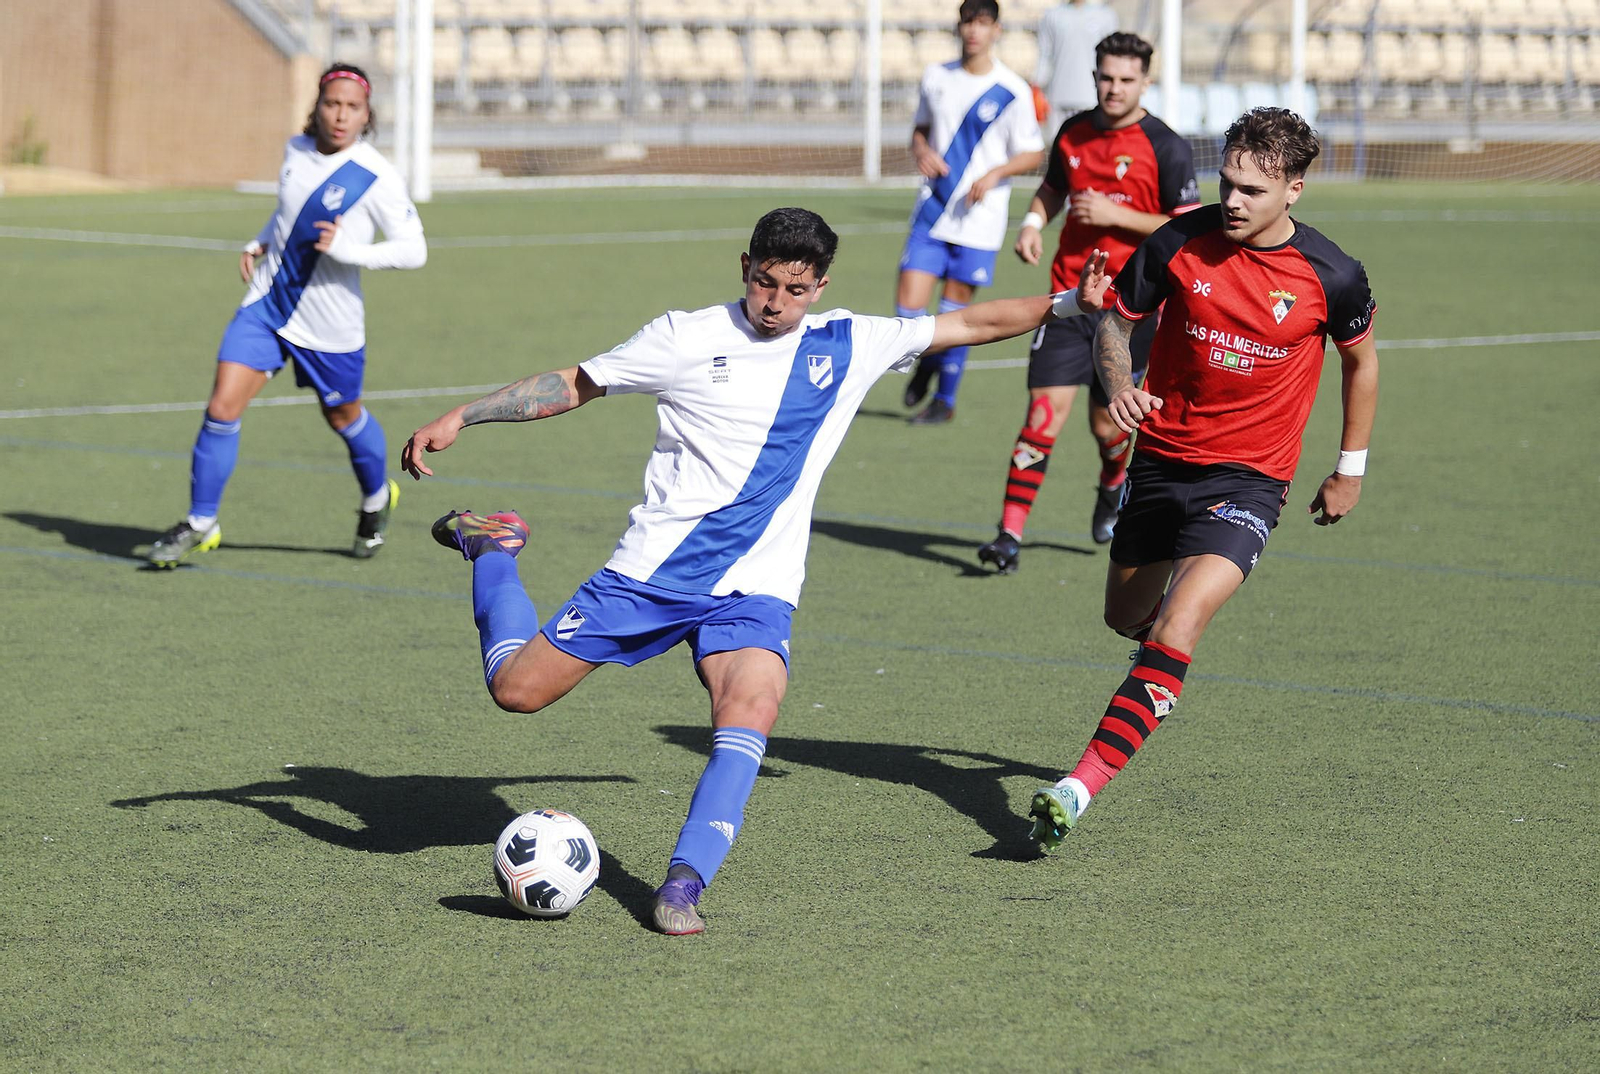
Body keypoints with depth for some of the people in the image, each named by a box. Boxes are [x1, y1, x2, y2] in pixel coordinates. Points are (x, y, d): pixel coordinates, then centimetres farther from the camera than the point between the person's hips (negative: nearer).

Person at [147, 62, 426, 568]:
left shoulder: (378, 178, -17)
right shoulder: (296, 151, 1)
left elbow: (413, 250, -15)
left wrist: (347, 250, -27)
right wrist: (258, 243, 5)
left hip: (329, 322, -4)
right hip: (266, 301, 4)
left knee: (343, 417, 17)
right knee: (222, 408, -8)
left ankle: (377, 498, 48)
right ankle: (200, 523, 4)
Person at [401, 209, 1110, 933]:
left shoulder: (852, 345, 4)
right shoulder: (686, 338, -3)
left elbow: (971, 324, 10)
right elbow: (573, 385, 5)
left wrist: (1067, 303, 0)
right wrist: (458, 418, -1)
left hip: (754, 591, 1)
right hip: (651, 569, -1)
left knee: (750, 709, -28)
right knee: (516, 689, 0)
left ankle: (683, 884, -26)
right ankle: (491, 549, 30)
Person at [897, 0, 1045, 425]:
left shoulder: (1011, 90, -6)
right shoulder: (937, 78, 6)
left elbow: (1032, 153, -2)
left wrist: (994, 174, -19)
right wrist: (922, 151, -3)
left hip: (978, 219, -3)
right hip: (932, 212, 3)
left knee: (955, 311, 2)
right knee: (908, 305, -6)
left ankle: (945, 399, 19)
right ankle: (927, 362, 26)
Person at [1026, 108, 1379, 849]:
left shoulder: (1331, 277, -11)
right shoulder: (1180, 243, -9)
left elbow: (1361, 361, 8)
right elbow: (1115, 319, 4)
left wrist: (1351, 469, 12)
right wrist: (1118, 382, -17)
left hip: (1248, 477, -4)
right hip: (1161, 457, 4)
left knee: (1178, 625, -22)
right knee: (1126, 617, 18)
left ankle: (1085, 782, -28)